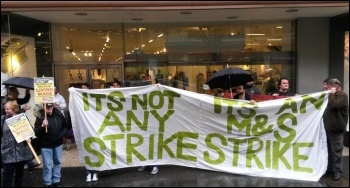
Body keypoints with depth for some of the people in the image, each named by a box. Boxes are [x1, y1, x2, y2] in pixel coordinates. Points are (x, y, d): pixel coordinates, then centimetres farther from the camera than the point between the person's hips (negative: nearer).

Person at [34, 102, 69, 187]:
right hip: (46, 145, -4)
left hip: (58, 144, 4)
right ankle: (47, 183, 15)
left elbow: (65, 125, 14)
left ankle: (56, 181, 30)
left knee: (57, 162, 15)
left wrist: (63, 133, 1)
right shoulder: (40, 117, -14)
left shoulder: (59, 114, -3)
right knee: (47, 165, 1)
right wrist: (42, 126, -31)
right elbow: (36, 133, -16)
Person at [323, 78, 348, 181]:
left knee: (336, 150, -3)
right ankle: (330, 167, 25)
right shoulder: (333, 95, 16)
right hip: (329, 127, 9)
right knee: (329, 149, 15)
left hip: (336, 128, -9)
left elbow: (333, 105, -26)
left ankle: (337, 171, 4)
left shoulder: (343, 95, -11)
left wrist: (331, 94, -14)